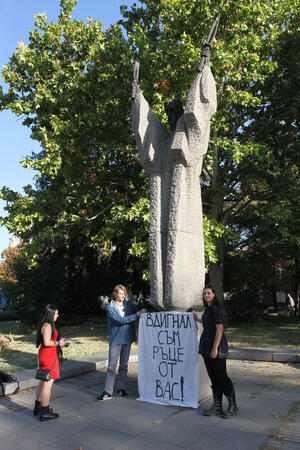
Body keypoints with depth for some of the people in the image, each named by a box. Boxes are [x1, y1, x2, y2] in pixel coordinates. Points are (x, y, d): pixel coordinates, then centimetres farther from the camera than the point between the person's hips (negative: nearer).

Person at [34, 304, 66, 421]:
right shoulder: (47, 326, -18)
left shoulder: (44, 325, 13)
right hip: (49, 356, -11)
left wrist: (58, 342, 14)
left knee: (43, 382, 19)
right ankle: (44, 412, 2)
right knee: (48, 383, -5)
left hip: (44, 355, 11)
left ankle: (38, 407, 31)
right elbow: (47, 342, -25)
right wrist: (58, 343, -11)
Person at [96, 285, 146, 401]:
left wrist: (143, 312, -11)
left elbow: (138, 311, 12)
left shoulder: (129, 304, 4)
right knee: (112, 367, -2)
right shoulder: (111, 307, -8)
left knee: (124, 365, 14)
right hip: (115, 340, -4)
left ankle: (121, 388, 26)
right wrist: (136, 315, -19)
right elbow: (120, 320, -18)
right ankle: (108, 392, 6)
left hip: (127, 339, 4)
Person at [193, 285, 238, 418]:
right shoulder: (207, 309, 14)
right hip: (206, 347, 9)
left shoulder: (216, 308, -14)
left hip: (217, 347, -9)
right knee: (213, 377, 12)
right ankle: (217, 406, 21)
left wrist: (215, 348, -22)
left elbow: (220, 328, -19)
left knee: (221, 376, -1)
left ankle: (233, 406, 15)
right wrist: (197, 319, 34)